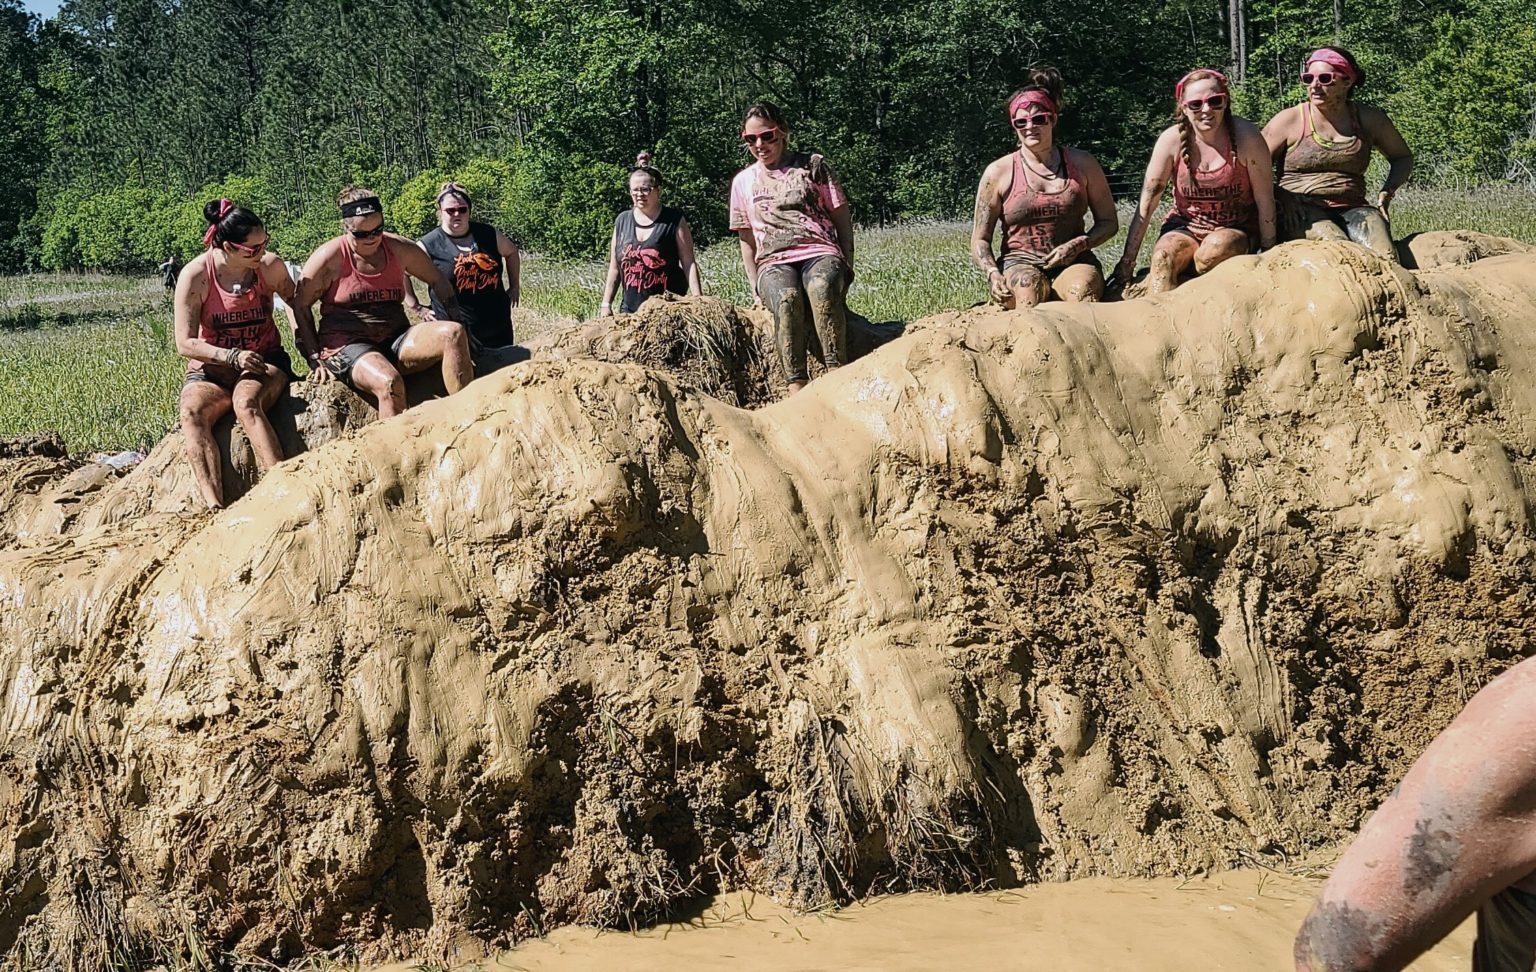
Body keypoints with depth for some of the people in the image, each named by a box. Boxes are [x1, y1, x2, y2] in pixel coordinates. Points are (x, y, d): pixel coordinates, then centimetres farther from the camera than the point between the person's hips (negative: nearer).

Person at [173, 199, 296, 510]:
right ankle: (214, 506, -45)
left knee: (246, 403, -35)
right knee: (192, 412, -33)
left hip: (265, 361, 0)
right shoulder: (195, 276, -12)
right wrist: (233, 356, -25)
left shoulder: (271, 266, -4)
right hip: (210, 369, 0)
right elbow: (185, 343, -12)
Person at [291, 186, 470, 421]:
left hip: (395, 340, 5)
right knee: (389, 383, -38)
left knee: (452, 333, -23)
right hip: (347, 346, -5)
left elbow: (438, 281, 20)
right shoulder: (330, 257, -4)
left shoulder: (399, 250, 7)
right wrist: (315, 360, -4)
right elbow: (300, 305, 1)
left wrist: (456, 327, 10)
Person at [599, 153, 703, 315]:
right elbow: (614, 268, 16)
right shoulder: (622, 222, 12)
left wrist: (697, 299, -13)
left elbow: (689, 263, -3)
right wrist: (606, 304, 11)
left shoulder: (674, 221, 0)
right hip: (630, 310, 4)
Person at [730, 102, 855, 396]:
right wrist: (755, 287, 9)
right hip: (774, 263, 1)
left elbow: (842, 218, 13)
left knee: (821, 288, -41)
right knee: (786, 298, -38)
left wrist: (847, 267, 1)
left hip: (821, 253, -1)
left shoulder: (813, 166, 13)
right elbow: (747, 240, 22)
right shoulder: (743, 181, 19)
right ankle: (797, 389, -47)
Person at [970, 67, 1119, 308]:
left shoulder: (1082, 164, 10)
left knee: (1083, 288, -36)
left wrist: (1079, 244, -5)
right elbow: (980, 240, 8)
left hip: (1073, 261, 1)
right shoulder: (999, 173, 6)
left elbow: (1108, 222, 16)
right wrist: (993, 276, -13)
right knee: (1028, 286, -38)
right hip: (1019, 263, -1)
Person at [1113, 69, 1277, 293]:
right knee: (1163, 257, -30)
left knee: (1213, 250, -33)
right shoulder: (1172, 140, -11)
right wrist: (1128, 260, -11)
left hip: (1236, 229, -1)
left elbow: (1265, 201, -10)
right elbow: (1146, 205, -9)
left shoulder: (1245, 136, -15)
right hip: (1185, 228, 1)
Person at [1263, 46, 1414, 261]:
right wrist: (1281, 200, -10)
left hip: (1352, 209, 3)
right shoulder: (1290, 120, 6)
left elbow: (1403, 157, 29)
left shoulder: (1369, 120, 14)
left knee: (1385, 257, -31)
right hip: (1303, 211, -3)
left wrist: (1387, 191, 10)